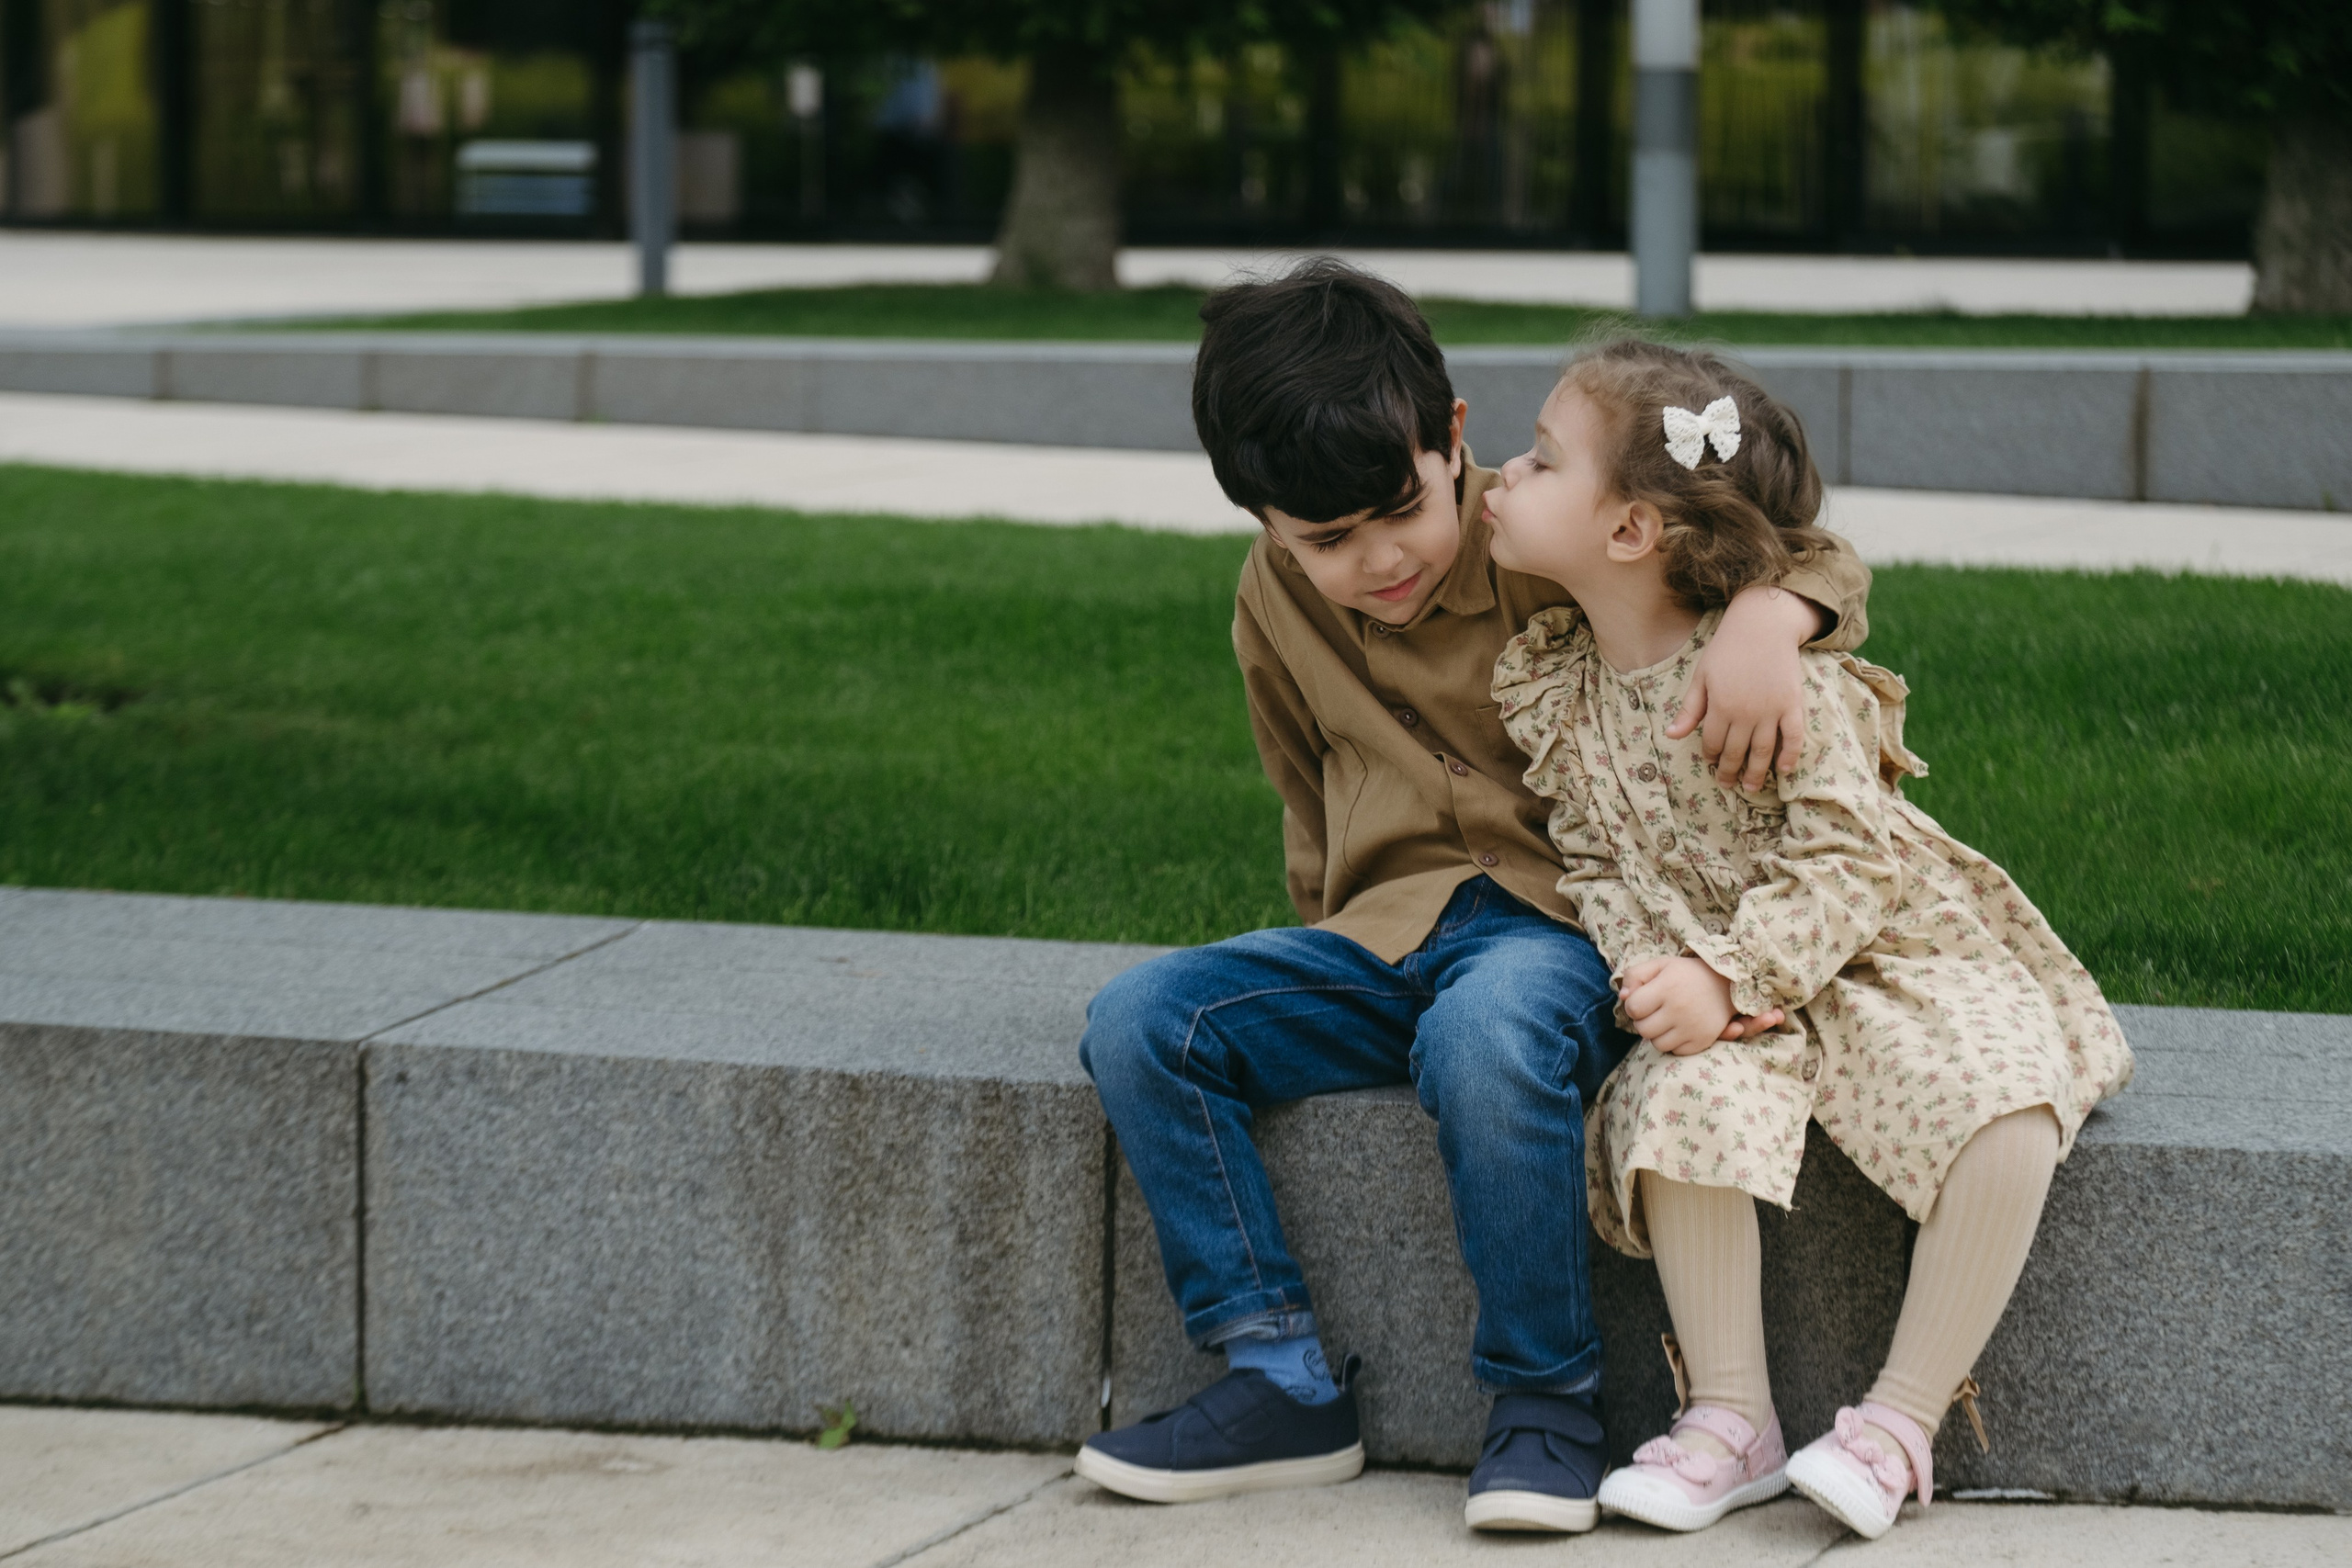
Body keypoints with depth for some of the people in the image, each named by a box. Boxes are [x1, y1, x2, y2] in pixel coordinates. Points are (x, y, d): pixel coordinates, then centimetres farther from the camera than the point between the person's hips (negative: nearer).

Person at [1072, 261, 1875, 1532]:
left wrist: (1765, 618, -28)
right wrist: (1336, 954, 16)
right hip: (1387, 938, 6)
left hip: (1566, 916, -6)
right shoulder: (1278, 607, 8)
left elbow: (1810, 552, -6)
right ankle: (1284, 1383, -14)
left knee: (1483, 1035, -41)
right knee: (1139, 1022, -17)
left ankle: (1546, 1404, -24)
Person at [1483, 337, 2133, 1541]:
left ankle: (1902, 1421, -20)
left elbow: (1849, 856, -20)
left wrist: (1727, 977, -28)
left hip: (1883, 955, -4)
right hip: (1711, 995, 4)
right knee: (1681, 1104, -30)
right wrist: (1641, 966, -16)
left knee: (2006, 1109, -30)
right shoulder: (1556, 690, 1)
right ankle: (1733, 1418, -19)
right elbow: (1593, 863, 5)